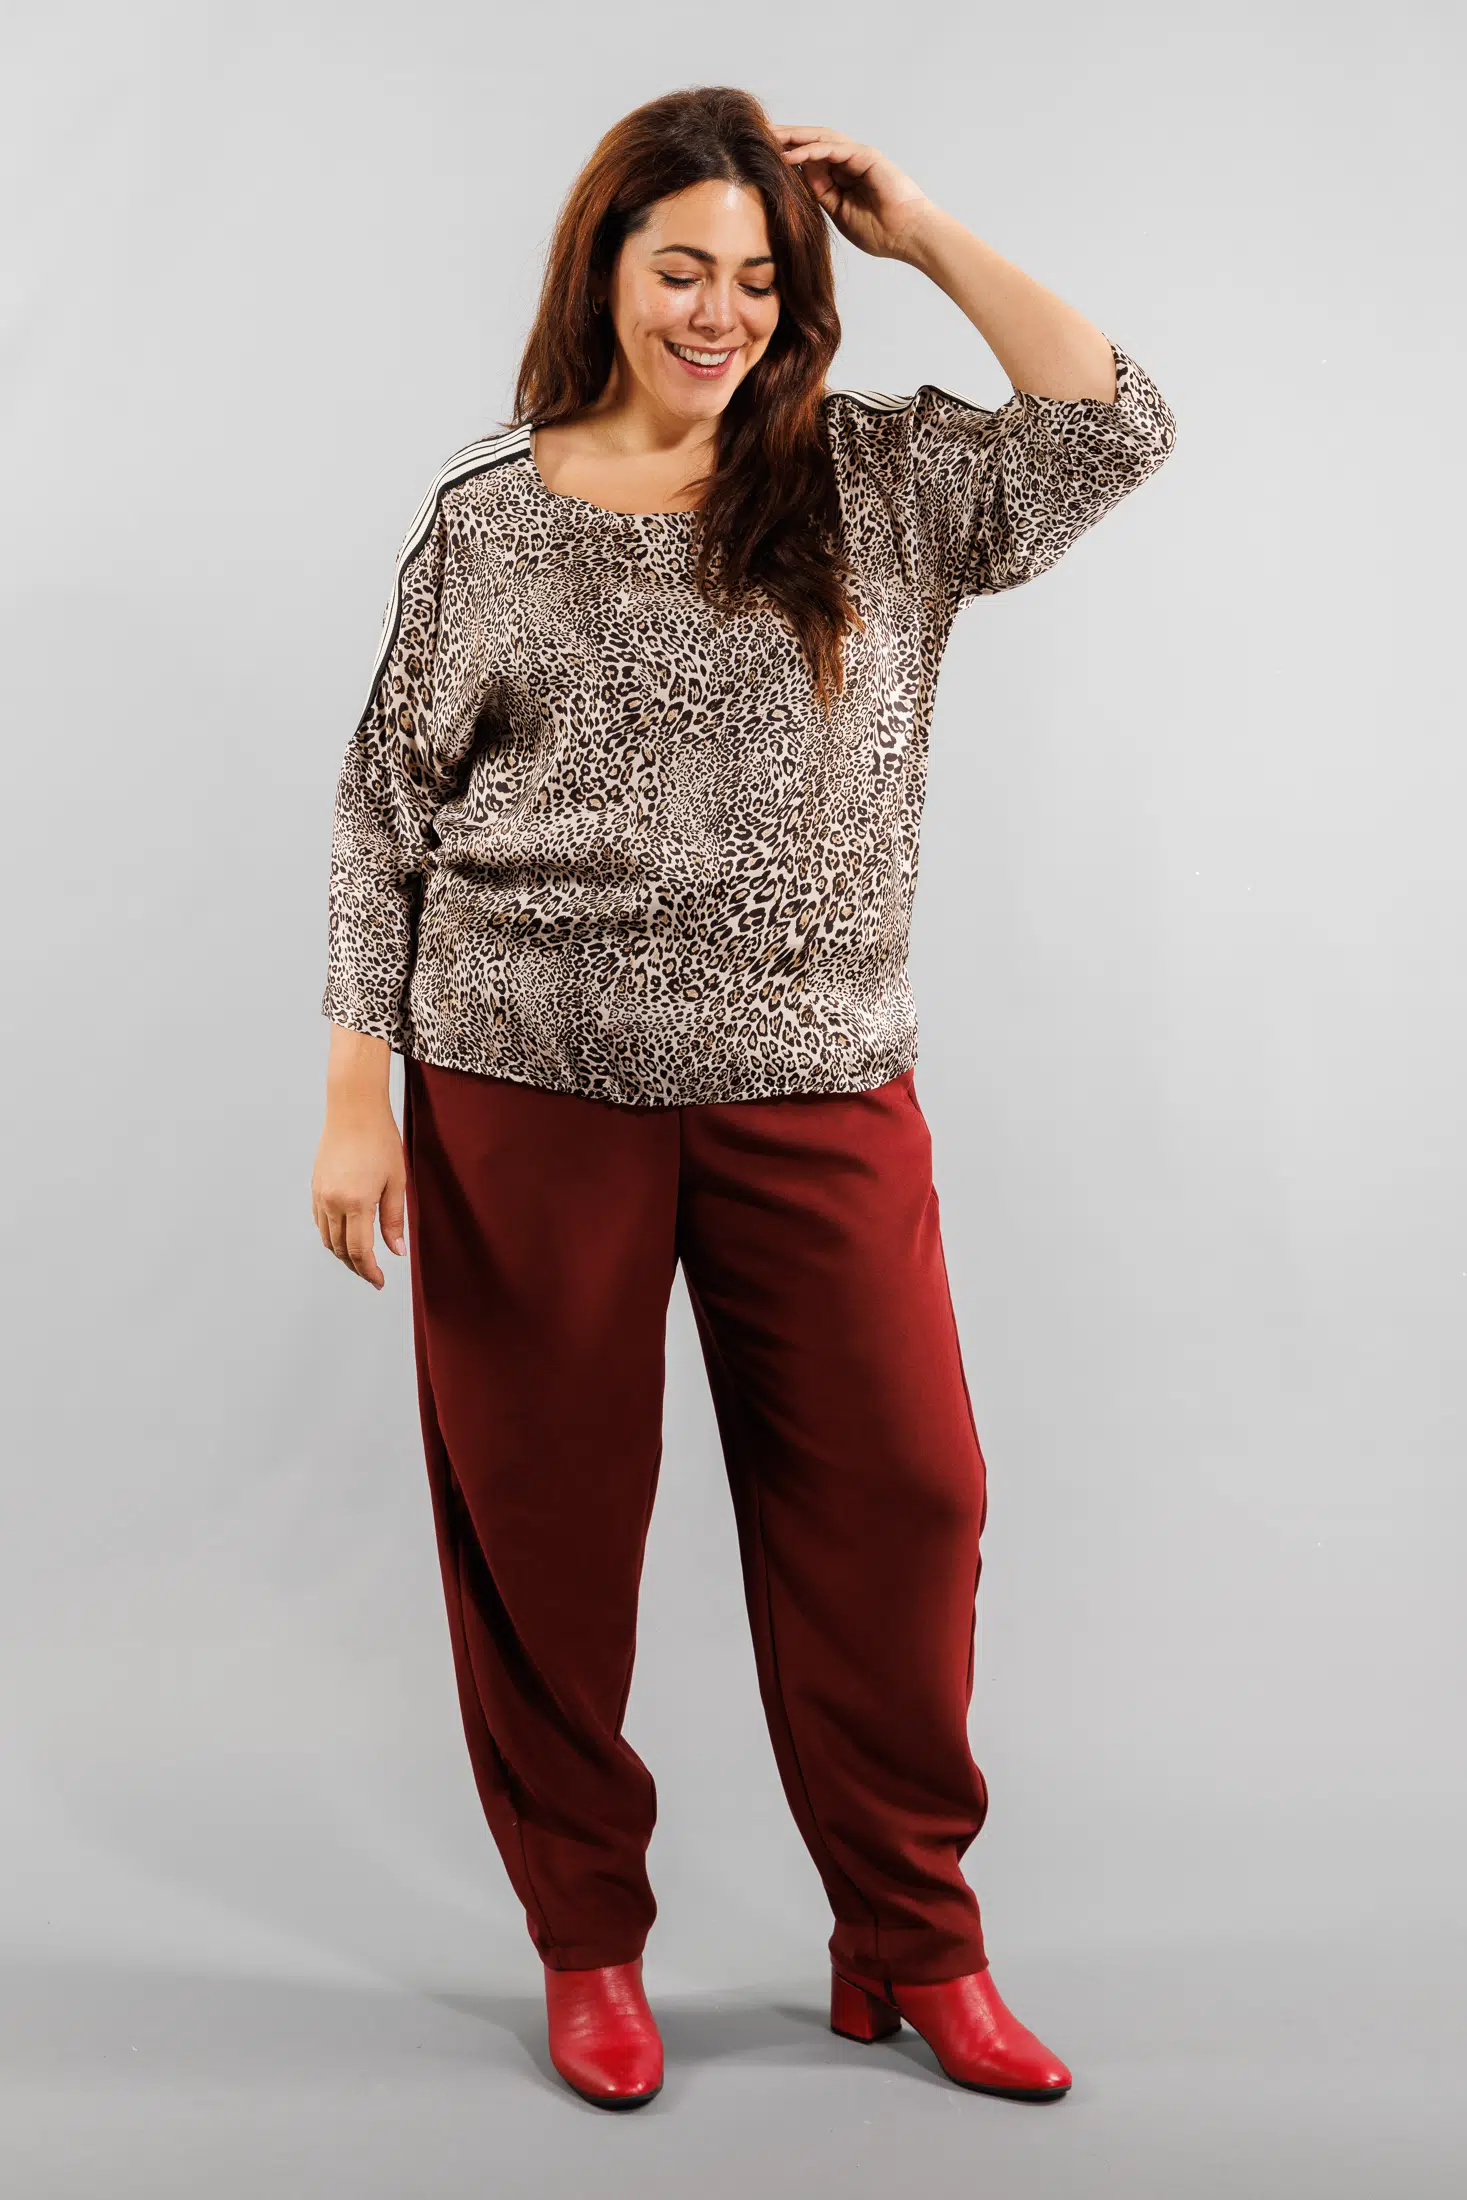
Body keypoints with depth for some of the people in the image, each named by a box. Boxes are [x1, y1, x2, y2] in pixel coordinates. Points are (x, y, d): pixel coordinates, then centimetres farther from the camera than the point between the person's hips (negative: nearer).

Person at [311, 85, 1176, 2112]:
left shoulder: (873, 482, 8)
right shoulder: (486, 512, 4)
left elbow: (1116, 428, 0)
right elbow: (387, 810, 4)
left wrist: (924, 231, 0)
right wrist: (357, 1096, -2)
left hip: (816, 1091, 2)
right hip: (529, 1091, -1)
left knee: (899, 1493, 4)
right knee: (544, 1522, 7)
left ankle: (914, 1945, 24)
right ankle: (588, 1943, 28)